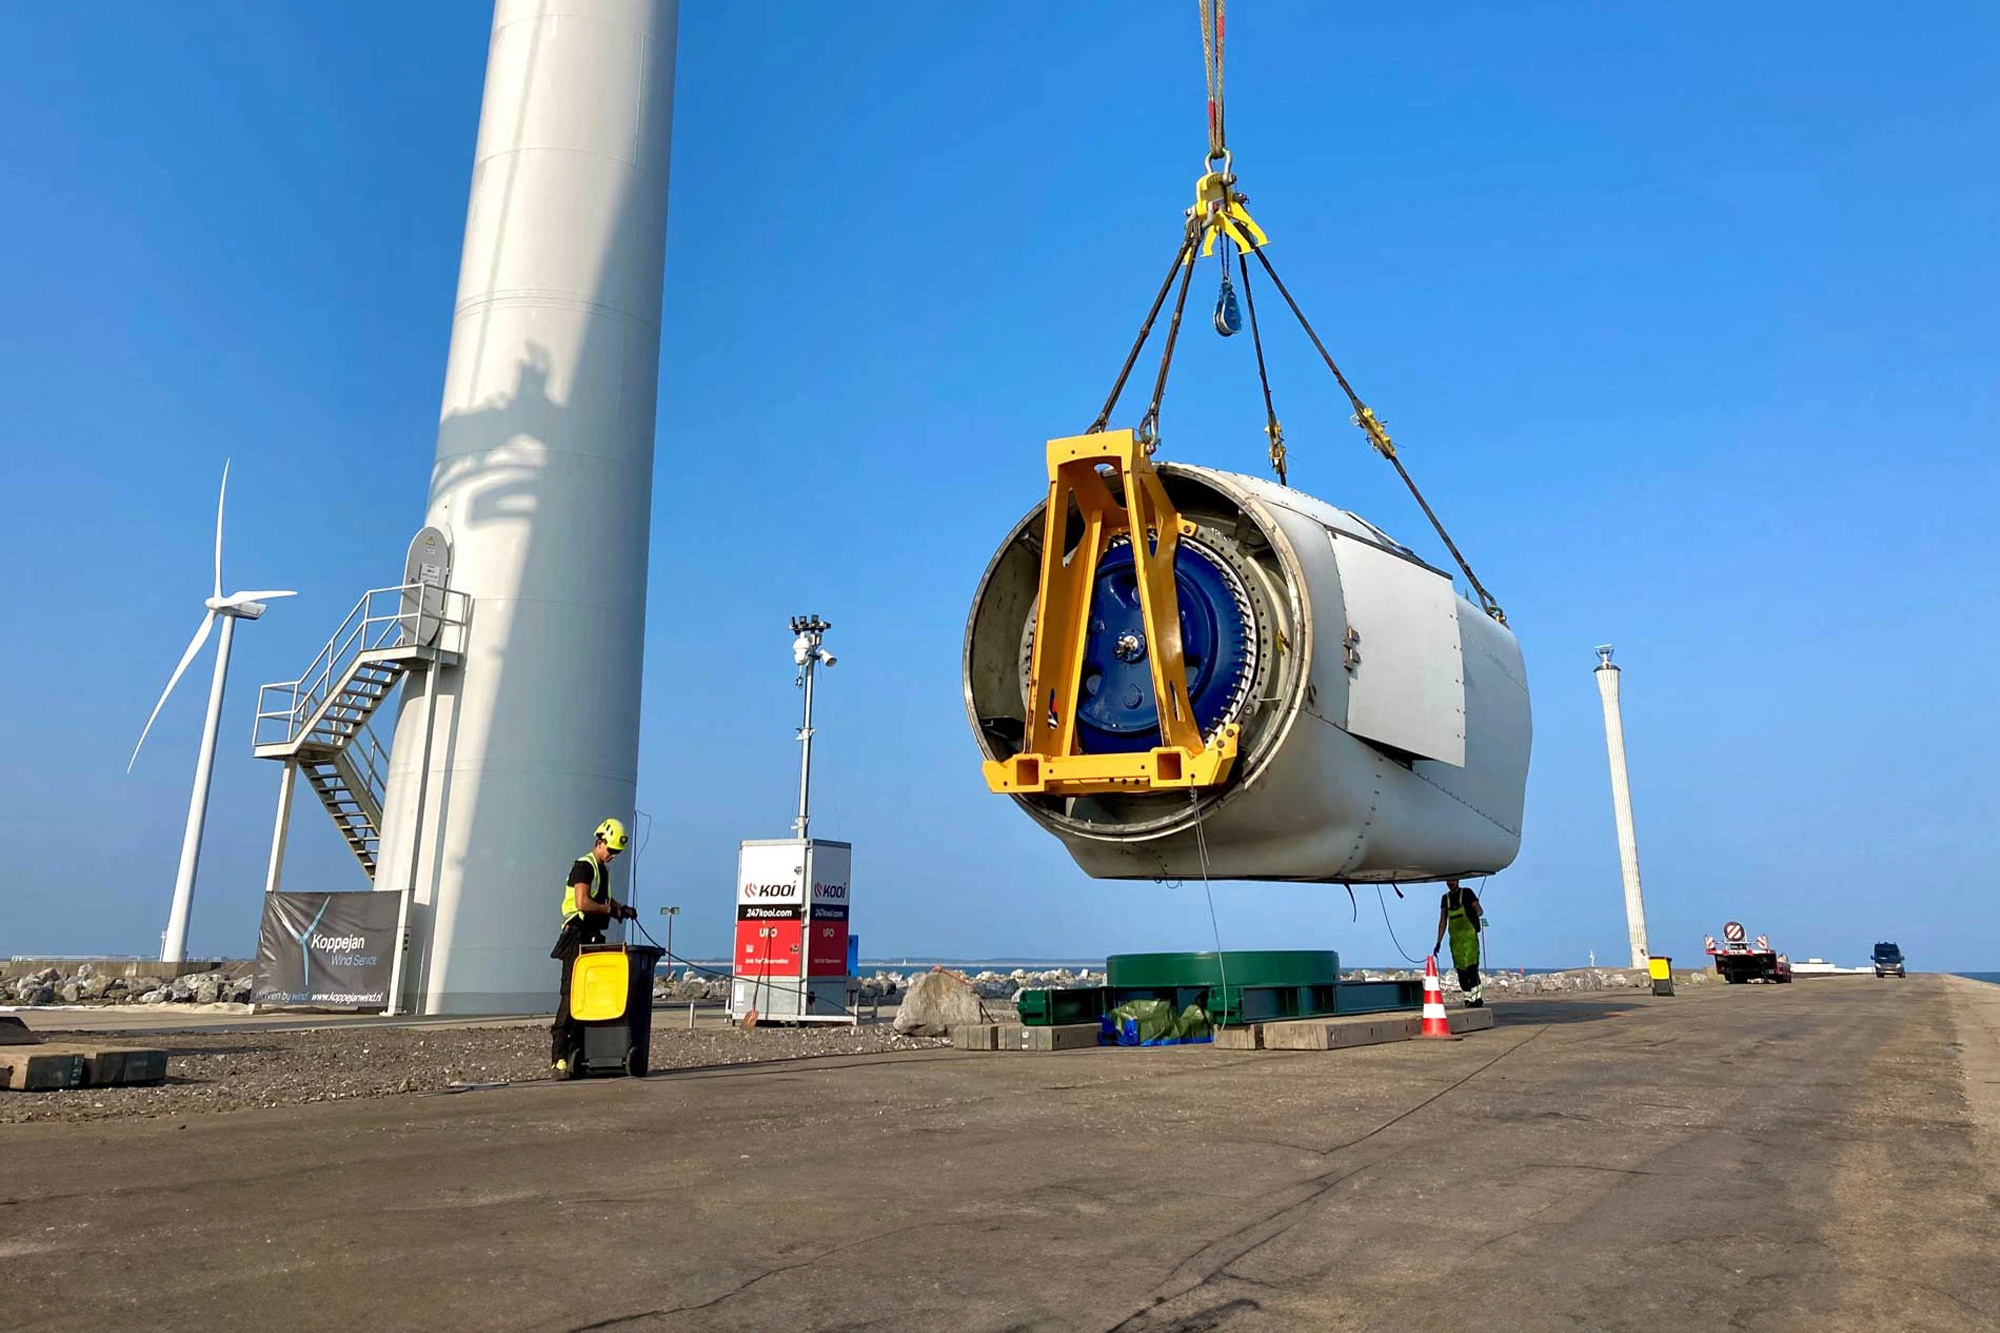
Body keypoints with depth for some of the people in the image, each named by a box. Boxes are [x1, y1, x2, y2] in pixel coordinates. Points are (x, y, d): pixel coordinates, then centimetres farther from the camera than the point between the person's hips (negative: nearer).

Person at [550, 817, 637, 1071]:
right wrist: (610, 909, -13)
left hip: (593, 937, 9)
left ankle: (578, 1047, 14)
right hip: (578, 937, -9)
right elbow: (582, 903, -22)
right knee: (571, 992, -12)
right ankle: (558, 1054, -13)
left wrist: (621, 907, 14)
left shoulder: (603, 869, 19)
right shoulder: (584, 866, -10)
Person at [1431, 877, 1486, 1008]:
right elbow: (1443, 921, 18)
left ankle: (1478, 998, -17)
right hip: (1455, 938, 5)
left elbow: (1478, 909, -4)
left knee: (1471, 966, -17)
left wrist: (1478, 913, -30)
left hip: (1469, 935, -5)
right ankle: (1469, 999, 7)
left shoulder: (1467, 893, 3)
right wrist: (1438, 942, 14)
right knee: (1461, 970, 2)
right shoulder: (1445, 898, 16)